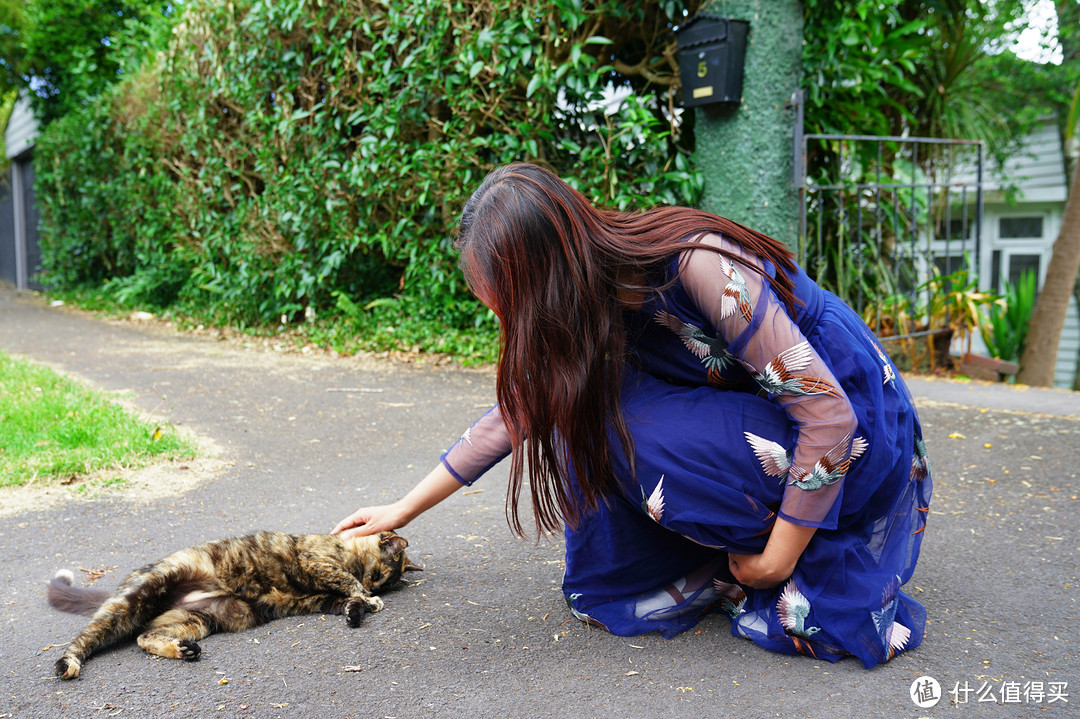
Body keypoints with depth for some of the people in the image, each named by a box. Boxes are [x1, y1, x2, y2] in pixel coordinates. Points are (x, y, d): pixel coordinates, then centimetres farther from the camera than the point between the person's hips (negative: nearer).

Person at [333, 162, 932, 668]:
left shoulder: (701, 266, -31)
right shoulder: (596, 303, -7)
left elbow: (828, 413, -27)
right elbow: (519, 410, 6)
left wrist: (777, 561, -20)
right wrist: (404, 510, 9)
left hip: (855, 435, -7)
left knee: (618, 428, -24)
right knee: (580, 401, -8)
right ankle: (704, 572, 1)